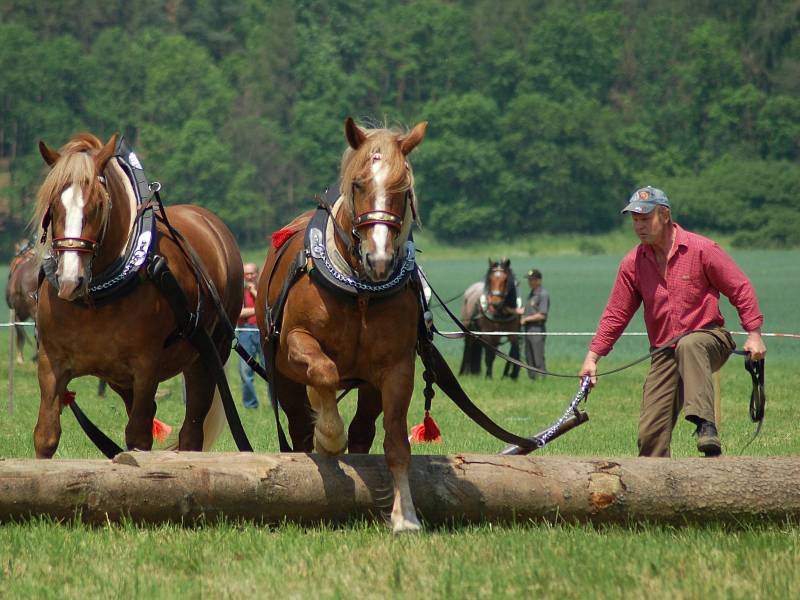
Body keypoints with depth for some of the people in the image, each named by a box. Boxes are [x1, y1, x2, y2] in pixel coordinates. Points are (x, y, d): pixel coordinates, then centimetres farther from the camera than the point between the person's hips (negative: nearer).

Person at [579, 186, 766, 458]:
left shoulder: (701, 249, -5)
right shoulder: (632, 263, 6)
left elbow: (740, 289, 0)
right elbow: (616, 314, 12)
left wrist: (754, 334, -7)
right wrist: (593, 356, 5)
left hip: (707, 339, -4)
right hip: (664, 353, 4)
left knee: (688, 346, -41)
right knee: (650, 432, -7)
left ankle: (705, 425, -54)